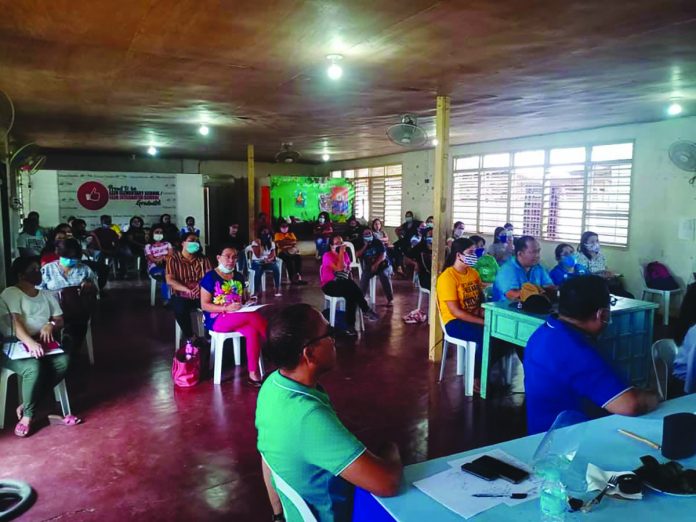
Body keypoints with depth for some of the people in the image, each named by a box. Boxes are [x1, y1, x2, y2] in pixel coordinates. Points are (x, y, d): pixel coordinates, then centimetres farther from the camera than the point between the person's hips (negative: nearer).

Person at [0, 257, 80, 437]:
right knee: (34, 367, -35)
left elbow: (60, 320, 15)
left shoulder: (47, 295, 18)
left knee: (63, 360, -24)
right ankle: (28, 414, -13)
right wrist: (29, 342, -35)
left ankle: (27, 405, -14)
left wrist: (51, 324, -11)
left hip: (41, 343, 6)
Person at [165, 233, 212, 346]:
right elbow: (169, 280, -8)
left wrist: (201, 286, -23)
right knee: (180, 309, -35)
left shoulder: (203, 259, 12)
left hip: (201, 294, 2)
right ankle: (191, 337, -13)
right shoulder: (173, 259, 3)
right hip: (181, 295, -2)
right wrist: (187, 290, -22)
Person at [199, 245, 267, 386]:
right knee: (253, 316, -31)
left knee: (253, 331, -30)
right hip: (216, 319, -5)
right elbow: (204, 305, -8)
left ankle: (253, 373, -26)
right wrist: (226, 308, -22)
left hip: (238, 318, 5)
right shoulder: (210, 277, -5)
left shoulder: (239, 277, 12)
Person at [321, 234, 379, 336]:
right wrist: (341, 253, -15)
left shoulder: (345, 254, 12)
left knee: (351, 295, -30)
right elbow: (340, 268, -21)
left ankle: (350, 326, -29)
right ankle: (366, 310, -27)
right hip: (330, 286, -5)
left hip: (344, 285, 5)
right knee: (349, 285, -34)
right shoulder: (327, 256, -8)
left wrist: (351, 283, -1)